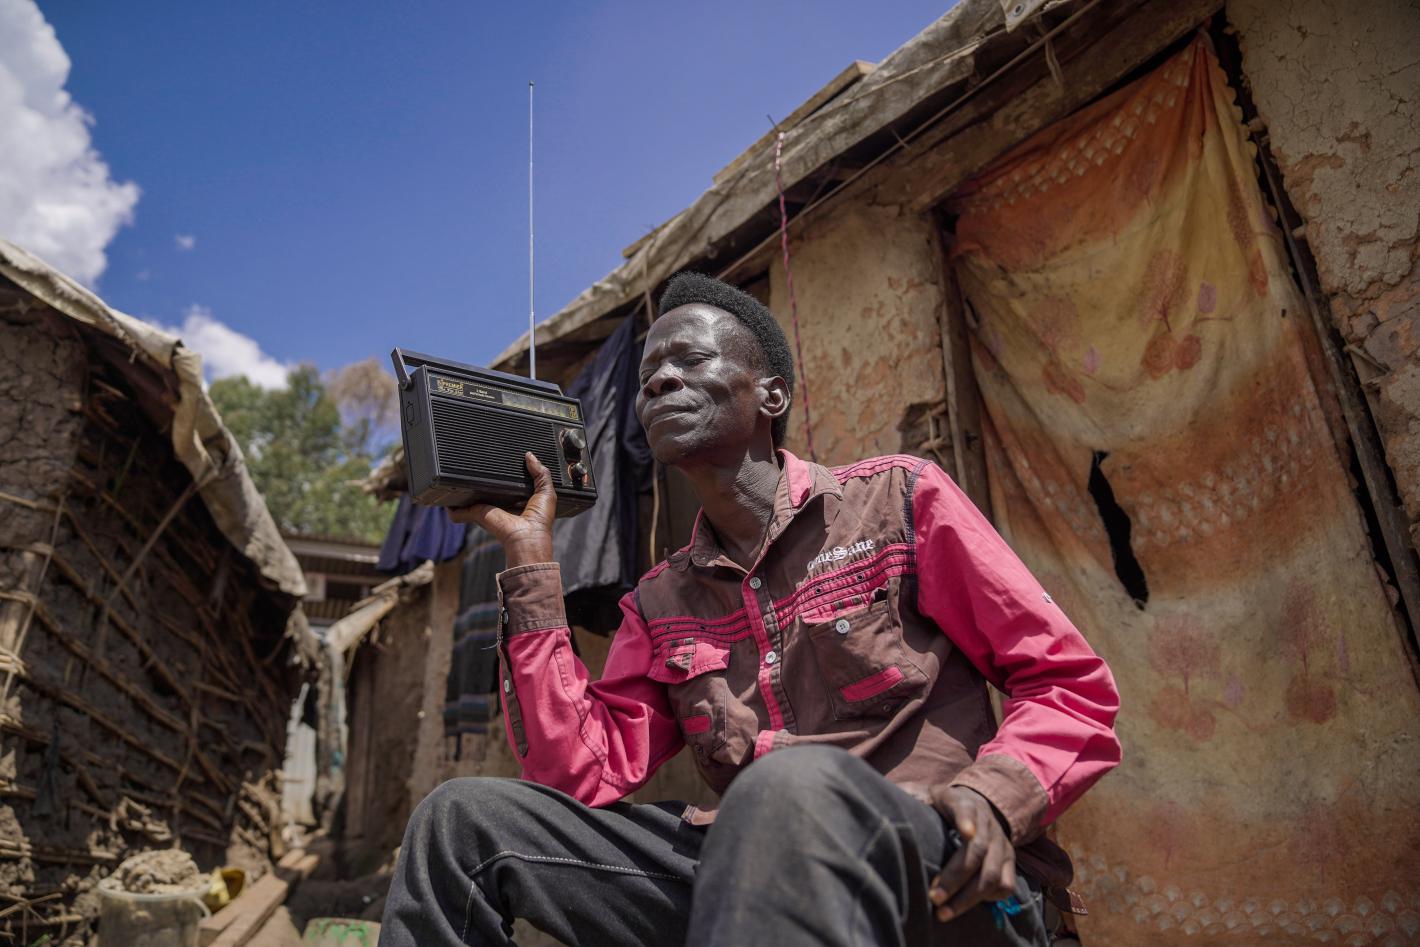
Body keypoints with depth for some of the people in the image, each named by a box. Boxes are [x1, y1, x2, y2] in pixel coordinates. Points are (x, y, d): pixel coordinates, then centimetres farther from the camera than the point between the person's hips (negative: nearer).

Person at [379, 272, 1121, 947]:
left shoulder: (901, 499, 1)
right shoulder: (657, 607, 13)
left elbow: (1074, 687, 2)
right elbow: (583, 777, 0)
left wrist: (992, 795, -20)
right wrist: (530, 556, 1)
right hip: (757, 877, 4)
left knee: (799, 781, -38)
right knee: (464, 819, -6)